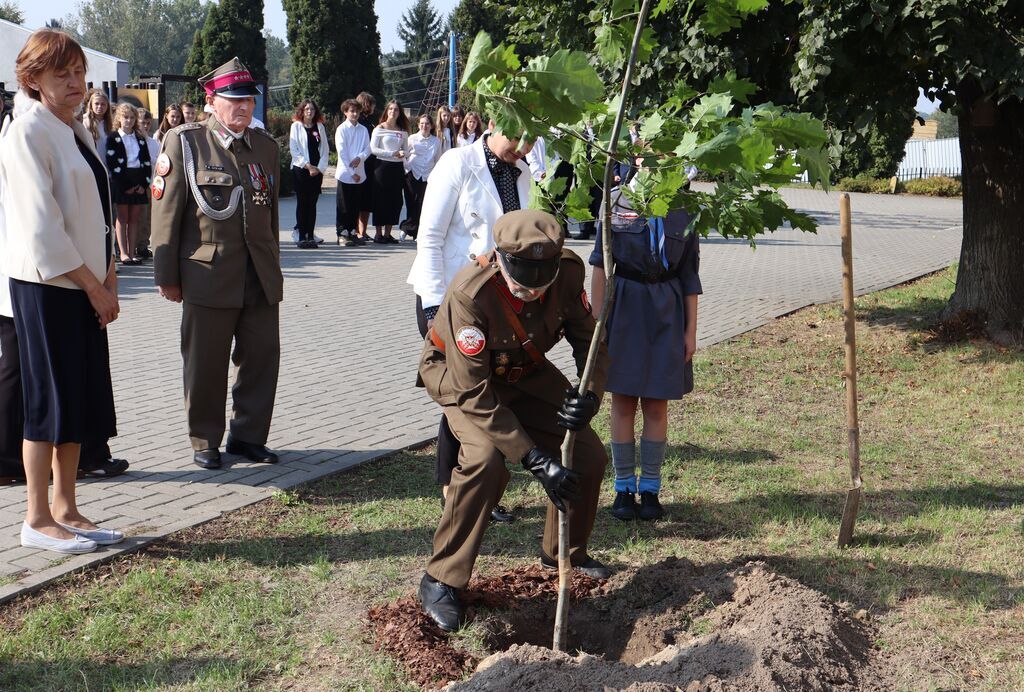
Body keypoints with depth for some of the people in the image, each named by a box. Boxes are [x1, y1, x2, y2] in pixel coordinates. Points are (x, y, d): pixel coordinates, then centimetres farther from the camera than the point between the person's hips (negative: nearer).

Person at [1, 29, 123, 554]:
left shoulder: (77, 132, 14)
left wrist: (107, 279, 6)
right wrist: (94, 287, -14)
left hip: (84, 286, 8)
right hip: (46, 286, -8)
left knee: (81, 398, 10)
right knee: (50, 398, -2)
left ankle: (64, 510, 20)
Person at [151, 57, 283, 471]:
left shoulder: (265, 146, 12)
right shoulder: (184, 142, -3)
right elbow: (166, 211, -4)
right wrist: (167, 275, -6)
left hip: (261, 277, 4)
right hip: (208, 274, -4)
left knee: (262, 356, 6)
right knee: (206, 363, 5)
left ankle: (249, 436, 21)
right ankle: (205, 441, 19)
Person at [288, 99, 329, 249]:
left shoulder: (320, 127, 12)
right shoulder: (296, 126, 3)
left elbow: (325, 149, 10)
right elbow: (293, 149, -3)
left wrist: (319, 168, -3)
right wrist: (307, 165, -10)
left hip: (317, 170, 3)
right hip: (300, 169, -3)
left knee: (312, 203, 3)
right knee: (302, 202, -2)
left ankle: (310, 236, 5)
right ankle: (301, 236, -1)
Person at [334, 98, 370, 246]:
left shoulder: (363, 130, 9)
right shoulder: (341, 129, -3)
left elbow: (367, 149, 5)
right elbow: (342, 152, -8)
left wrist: (359, 158, -17)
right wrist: (352, 172, -12)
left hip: (360, 174, 4)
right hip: (345, 173, -4)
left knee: (356, 206, 9)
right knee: (344, 206, 0)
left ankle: (353, 232, 17)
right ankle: (342, 234, 5)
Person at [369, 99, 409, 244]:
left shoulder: (403, 131, 11)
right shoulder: (379, 128, -1)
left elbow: (405, 150, 17)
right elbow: (373, 149, -8)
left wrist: (403, 154, -8)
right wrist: (393, 153, -14)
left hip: (397, 167, 5)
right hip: (382, 166, -4)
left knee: (395, 200, 4)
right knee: (380, 200, -1)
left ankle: (387, 233, 12)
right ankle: (378, 233, 5)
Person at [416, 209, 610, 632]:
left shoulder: (568, 272, -26)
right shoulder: (470, 295, -39)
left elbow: (590, 340, -9)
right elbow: (473, 395, -35)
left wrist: (590, 395, -31)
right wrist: (534, 459, -37)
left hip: (524, 372, 5)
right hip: (457, 372, -5)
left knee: (589, 455, -1)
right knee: (486, 460, -30)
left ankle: (565, 553, 26)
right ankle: (440, 581, -14)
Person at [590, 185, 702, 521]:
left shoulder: (682, 208, 5)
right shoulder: (615, 201, 1)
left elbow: (689, 277, 7)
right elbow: (601, 266, 0)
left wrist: (691, 330, 5)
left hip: (666, 316, 1)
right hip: (623, 309, -1)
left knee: (657, 406, 5)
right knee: (623, 403, 4)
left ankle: (650, 489, 16)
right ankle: (624, 487, 16)